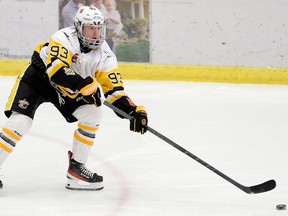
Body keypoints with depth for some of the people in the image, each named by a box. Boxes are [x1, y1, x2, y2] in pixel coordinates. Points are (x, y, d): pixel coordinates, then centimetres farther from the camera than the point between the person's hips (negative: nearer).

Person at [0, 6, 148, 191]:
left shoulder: (105, 56, -15)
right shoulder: (64, 38, -29)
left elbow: (115, 91, -16)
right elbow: (56, 70, -41)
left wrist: (135, 111, -31)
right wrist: (85, 85, -47)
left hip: (67, 91, 5)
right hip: (39, 77, -5)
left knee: (93, 115, -10)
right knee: (20, 121, -20)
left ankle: (76, 168, 1)